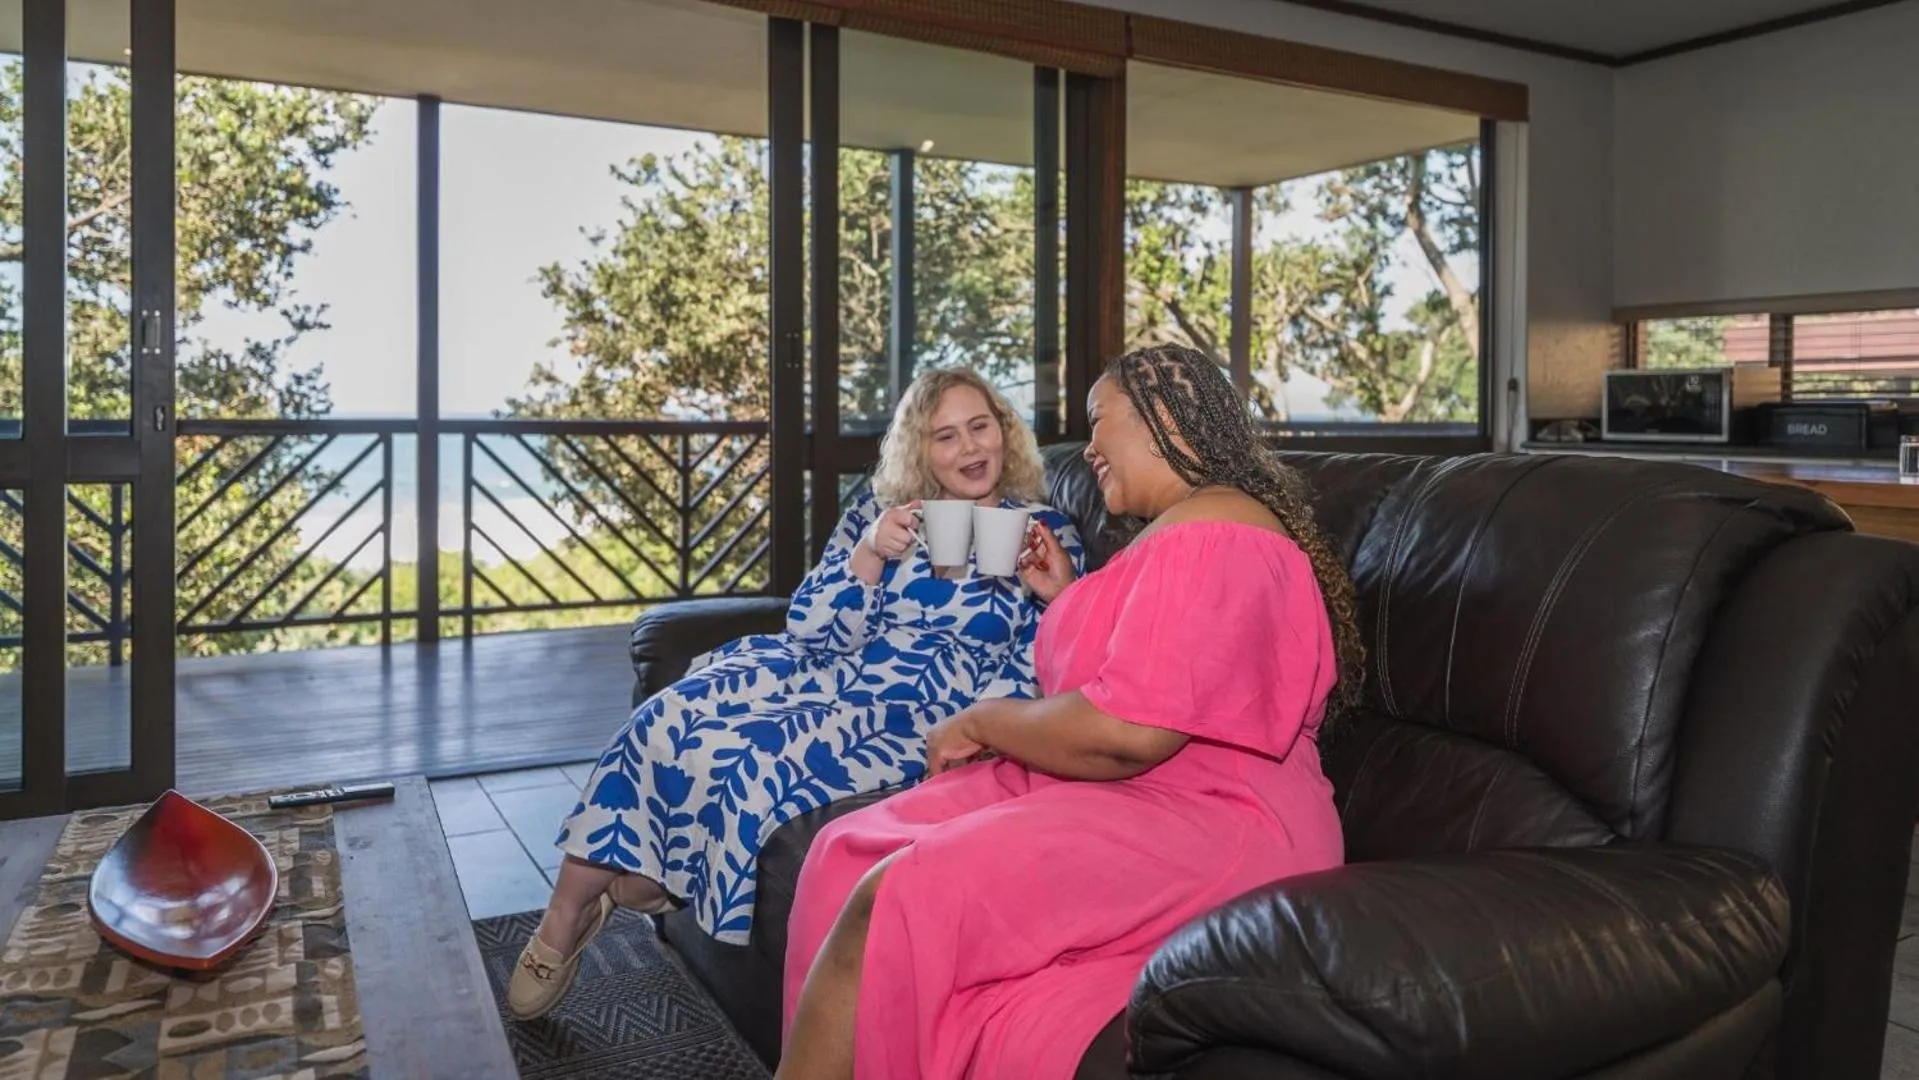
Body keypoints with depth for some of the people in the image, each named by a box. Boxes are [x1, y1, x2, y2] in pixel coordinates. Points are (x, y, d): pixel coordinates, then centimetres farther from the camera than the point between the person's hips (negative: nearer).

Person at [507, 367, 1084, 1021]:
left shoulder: (1046, 533, 7)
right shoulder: (876, 515, 14)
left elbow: (1032, 671, 3)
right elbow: (811, 631, 6)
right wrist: (870, 553, -9)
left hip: (917, 719, -3)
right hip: (820, 673, 3)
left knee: (759, 763, -28)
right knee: (675, 719, -24)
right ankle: (569, 911, -8)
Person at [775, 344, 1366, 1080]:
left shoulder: (1207, 535, -15)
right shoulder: (1176, 529, 20)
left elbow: (1129, 731, -24)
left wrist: (980, 722, -9)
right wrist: (1068, 599, 17)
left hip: (1204, 823, -11)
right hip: (1119, 795, 11)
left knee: (893, 901, -24)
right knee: (850, 853, -6)